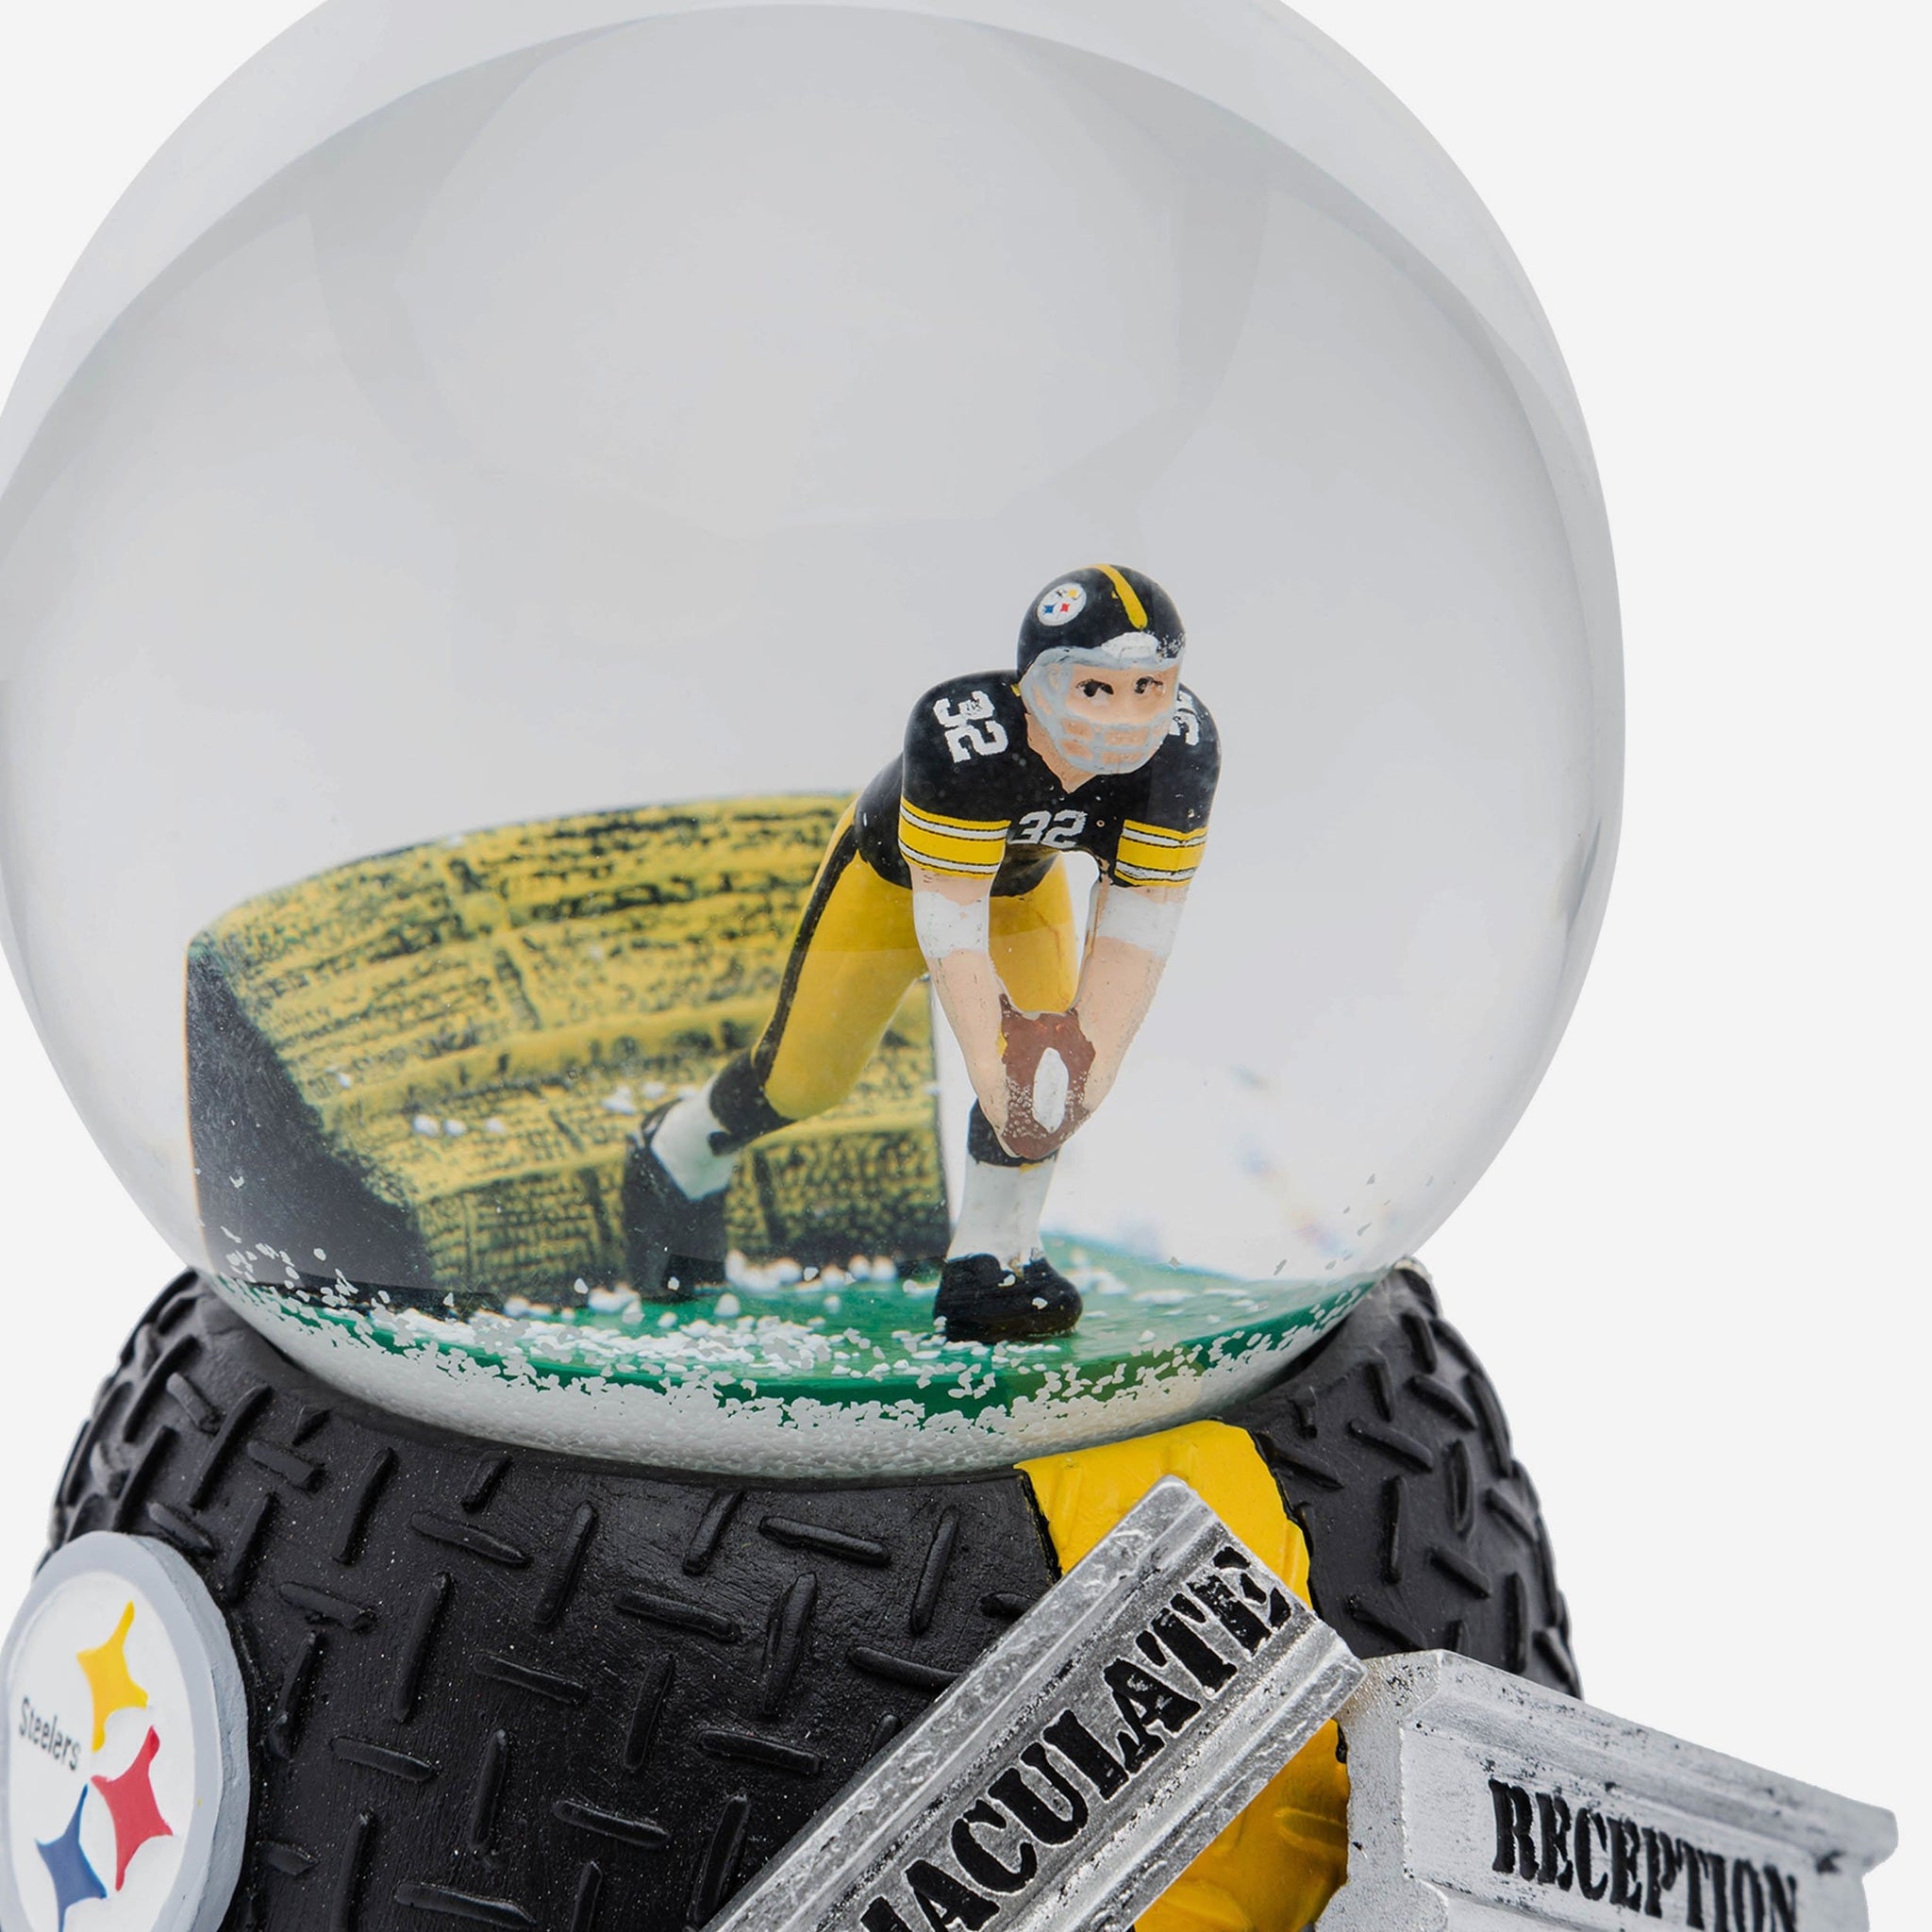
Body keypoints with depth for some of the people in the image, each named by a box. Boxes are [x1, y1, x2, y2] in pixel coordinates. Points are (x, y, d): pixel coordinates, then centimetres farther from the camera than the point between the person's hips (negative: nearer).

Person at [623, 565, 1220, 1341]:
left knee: (1049, 1051, -18)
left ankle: (989, 1264, 0)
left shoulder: (1183, 746, -31)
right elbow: (948, 919, -39)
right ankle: (676, 1160, 37)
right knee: (805, 1078, 7)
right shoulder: (961, 733, -43)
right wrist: (988, 1066, -45)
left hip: (1026, 884, 3)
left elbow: (1137, 923, -27)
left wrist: (1091, 1063, -35)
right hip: (892, 876, -3)